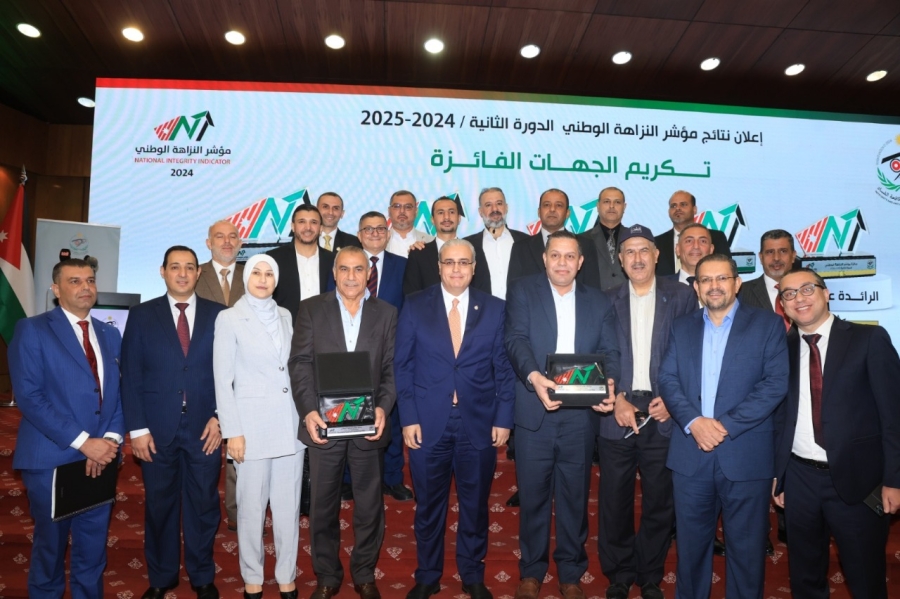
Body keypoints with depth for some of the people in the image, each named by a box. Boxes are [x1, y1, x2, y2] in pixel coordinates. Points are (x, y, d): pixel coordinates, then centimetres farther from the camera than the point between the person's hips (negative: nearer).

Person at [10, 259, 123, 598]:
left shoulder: (110, 335, 11)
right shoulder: (32, 330, -5)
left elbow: (120, 392, 9)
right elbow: (29, 397, -13)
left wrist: (111, 438, -9)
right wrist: (83, 442, -17)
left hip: (102, 458, 4)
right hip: (52, 460, -4)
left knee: (93, 549, 14)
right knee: (51, 547, 13)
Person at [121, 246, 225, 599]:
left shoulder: (219, 315, 2)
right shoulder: (142, 315, 3)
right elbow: (130, 376, 0)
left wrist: (220, 417, -6)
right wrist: (137, 428, -5)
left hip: (205, 428, 0)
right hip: (157, 428, 0)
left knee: (203, 505, 9)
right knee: (159, 506, 13)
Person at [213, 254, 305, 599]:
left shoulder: (286, 316, 9)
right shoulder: (229, 319, -3)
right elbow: (222, 380, -5)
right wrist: (232, 431, -10)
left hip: (289, 423, 4)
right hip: (252, 424, -3)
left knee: (289, 506, 10)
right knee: (252, 507, 8)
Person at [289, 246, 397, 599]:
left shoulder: (386, 313, 5)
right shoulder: (311, 309, 3)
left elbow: (392, 367, 1)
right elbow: (300, 363, -3)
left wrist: (383, 407, -14)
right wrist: (308, 411, -14)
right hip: (324, 423, 0)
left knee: (369, 504, 12)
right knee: (323, 504, 13)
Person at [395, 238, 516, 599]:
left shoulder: (494, 309, 3)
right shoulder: (415, 306, 1)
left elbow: (505, 368, 3)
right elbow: (403, 365, 0)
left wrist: (503, 418, -2)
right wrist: (408, 418, -6)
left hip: (479, 424, 1)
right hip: (427, 422, 0)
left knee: (475, 505, 14)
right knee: (428, 506, 13)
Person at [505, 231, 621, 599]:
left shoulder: (599, 302, 11)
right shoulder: (522, 292, 3)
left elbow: (609, 351, 3)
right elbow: (516, 340, -10)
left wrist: (610, 383, -19)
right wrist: (534, 377, -29)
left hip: (580, 414, 2)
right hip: (534, 412, -2)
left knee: (575, 496, 13)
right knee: (533, 495, 9)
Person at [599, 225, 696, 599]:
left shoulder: (682, 297, 2)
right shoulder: (608, 301, 6)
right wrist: (616, 400, -9)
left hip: (663, 414, -1)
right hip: (617, 415, 1)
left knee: (659, 502, 10)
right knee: (614, 501, 8)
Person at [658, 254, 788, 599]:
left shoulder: (767, 325, 2)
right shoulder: (681, 328, 11)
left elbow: (776, 383, -8)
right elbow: (667, 379, 3)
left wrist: (726, 425, -15)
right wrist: (693, 421, -14)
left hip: (746, 453, -2)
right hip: (691, 453, 3)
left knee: (746, 546, 10)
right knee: (691, 541, 14)